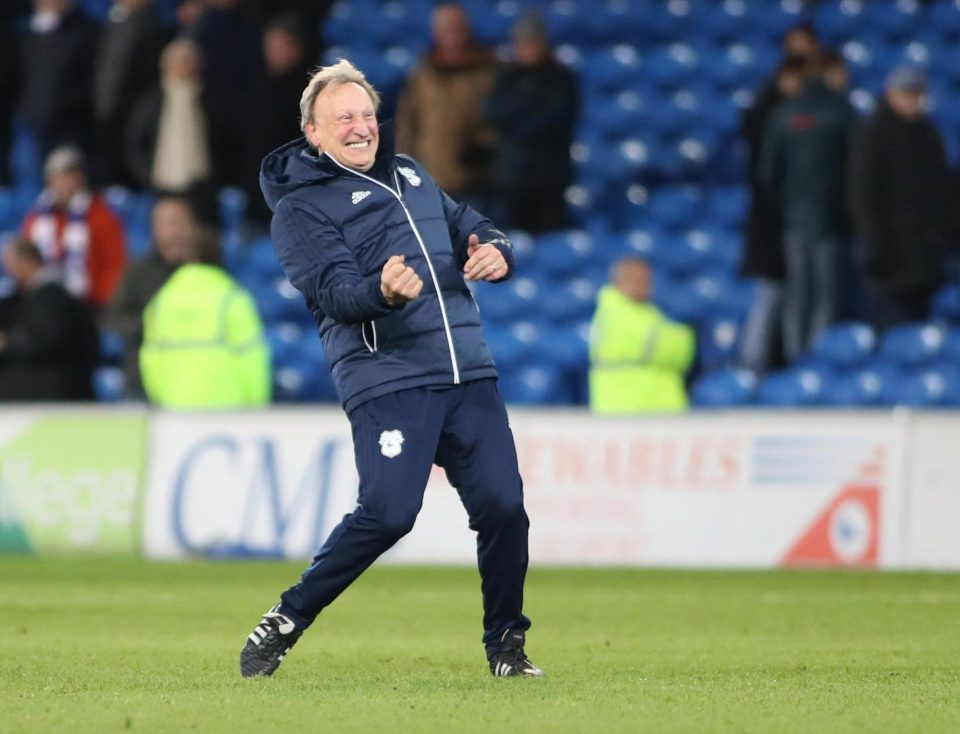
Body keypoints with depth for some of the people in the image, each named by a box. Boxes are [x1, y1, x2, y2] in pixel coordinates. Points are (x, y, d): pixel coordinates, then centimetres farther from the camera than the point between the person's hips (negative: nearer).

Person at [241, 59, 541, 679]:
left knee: (503, 506, -4)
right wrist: (383, 291, -36)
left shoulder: (410, 174, 22)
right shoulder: (301, 207, 0)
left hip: (469, 373, 6)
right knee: (387, 514, -19)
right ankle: (286, 623, -1)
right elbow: (336, 291, -14)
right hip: (387, 380, -6)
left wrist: (497, 253, -2)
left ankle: (506, 644, 14)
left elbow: (473, 229, 23)